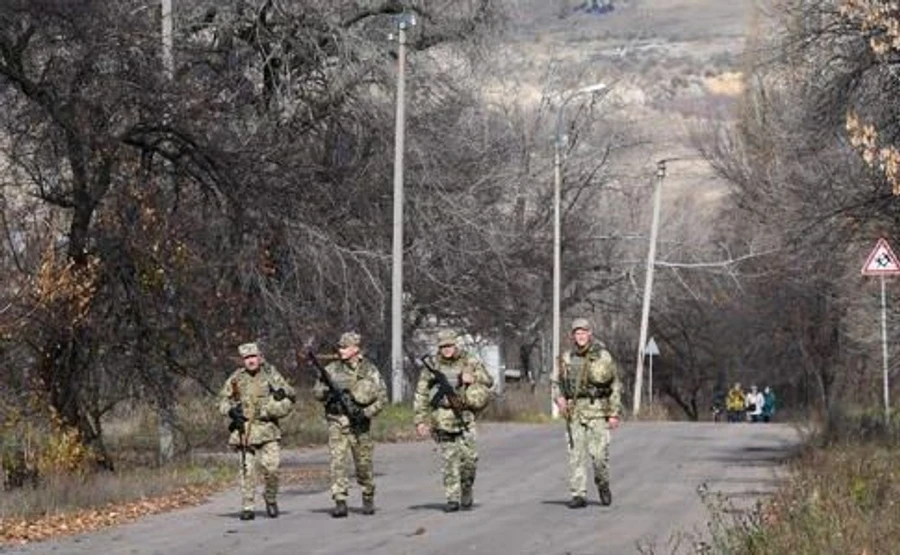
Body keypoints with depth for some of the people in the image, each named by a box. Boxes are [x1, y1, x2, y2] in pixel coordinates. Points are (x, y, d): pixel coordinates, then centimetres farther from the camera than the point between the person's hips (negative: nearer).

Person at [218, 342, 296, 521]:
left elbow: (289, 398, 6)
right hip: (244, 429, 0)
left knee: (271, 467, -9)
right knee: (247, 469, -3)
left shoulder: (271, 375, 4)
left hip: (268, 428, 0)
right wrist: (231, 410, -6)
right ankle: (247, 507, 2)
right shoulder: (236, 378, 6)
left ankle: (271, 499, 16)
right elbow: (223, 400, 14)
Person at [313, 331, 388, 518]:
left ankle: (368, 499, 30)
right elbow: (316, 391, 5)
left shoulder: (369, 370, 0)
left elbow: (382, 397, 0)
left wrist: (366, 413, -13)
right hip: (337, 422, 0)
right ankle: (340, 502, -14)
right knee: (337, 461, -12)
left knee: (364, 463, 9)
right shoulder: (332, 369, 3)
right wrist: (329, 393, -17)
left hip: (359, 423, 0)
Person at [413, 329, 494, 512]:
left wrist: (473, 378, -8)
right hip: (441, 419, 0)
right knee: (449, 459, -3)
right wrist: (420, 420, -1)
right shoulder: (432, 366, 4)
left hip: (464, 416, 0)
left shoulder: (470, 362, 6)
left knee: (469, 457, -8)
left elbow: (488, 381, 12)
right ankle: (452, 499, 2)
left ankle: (467, 491, 13)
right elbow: (420, 395, 5)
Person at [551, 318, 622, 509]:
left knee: (599, 453, -8)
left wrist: (614, 413, -2)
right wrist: (559, 398, -3)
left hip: (597, 410, -3)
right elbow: (555, 381, 18)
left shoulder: (603, 356, 1)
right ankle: (578, 495, 3)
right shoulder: (566, 358, 9)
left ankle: (603, 485, 18)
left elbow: (616, 386, 3)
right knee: (576, 454, -1)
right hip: (574, 411, 3)